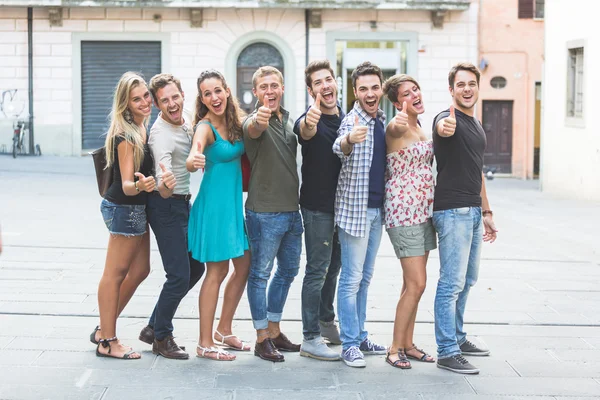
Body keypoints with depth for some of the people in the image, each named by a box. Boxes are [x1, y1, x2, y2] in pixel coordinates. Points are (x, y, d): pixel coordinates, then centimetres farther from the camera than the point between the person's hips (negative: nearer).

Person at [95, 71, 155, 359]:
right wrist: (141, 185, -45)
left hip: (136, 208, 9)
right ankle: (107, 341, 3)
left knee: (139, 270, 14)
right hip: (125, 209, -9)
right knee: (115, 273, -3)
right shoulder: (126, 137, -21)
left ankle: (105, 329, 22)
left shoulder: (141, 129, 6)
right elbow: (126, 184, -24)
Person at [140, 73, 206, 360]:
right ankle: (161, 338, 6)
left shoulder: (185, 124, 4)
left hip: (182, 204, 9)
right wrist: (165, 185, -55)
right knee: (179, 275, -10)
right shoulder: (162, 134, -23)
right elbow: (163, 189, -35)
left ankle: (154, 327, 21)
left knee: (195, 267, 14)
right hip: (166, 207, -9)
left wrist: (201, 159, 8)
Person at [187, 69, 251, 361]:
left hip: (236, 200, 8)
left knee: (245, 266, 13)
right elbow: (194, 157, -36)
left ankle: (224, 330, 27)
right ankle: (205, 343, 5)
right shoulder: (205, 126, -16)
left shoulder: (234, 121, 6)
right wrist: (192, 161, -58)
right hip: (215, 202, -8)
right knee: (218, 271, -3)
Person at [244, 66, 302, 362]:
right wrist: (260, 120, -60)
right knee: (261, 273, 0)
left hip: (291, 209, 8)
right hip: (264, 211, -8)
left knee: (288, 270, 16)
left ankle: (275, 331, 28)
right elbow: (252, 130, -38)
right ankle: (262, 338, 7)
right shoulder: (255, 121, -12)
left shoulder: (288, 120, 11)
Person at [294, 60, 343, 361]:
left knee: (334, 267, 18)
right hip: (317, 206, -7)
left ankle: (327, 324, 33)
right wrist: (309, 121, -63)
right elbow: (305, 131, -39)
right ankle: (310, 339, 0)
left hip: (342, 203, 7)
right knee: (317, 270, -5)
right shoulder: (309, 120, -14)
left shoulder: (346, 118, 8)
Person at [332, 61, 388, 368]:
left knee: (365, 277, 15)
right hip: (355, 208, -8)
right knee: (352, 279, -5)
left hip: (376, 208, 8)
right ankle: (349, 344, 0)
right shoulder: (352, 120, -15)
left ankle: (360, 337, 24)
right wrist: (348, 140, -59)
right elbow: (339, 147, -37)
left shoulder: (382, 121, 9)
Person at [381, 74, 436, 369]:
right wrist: (401, 120, -62)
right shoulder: (397, 128, -13)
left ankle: (407, 344, 19)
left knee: (412, 284, 11)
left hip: (424, 211, 8)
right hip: (403, 211, -8)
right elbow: (395, 128, -39)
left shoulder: (419, 128, 14)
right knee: (416, 283, -9)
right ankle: (395, 348, 0)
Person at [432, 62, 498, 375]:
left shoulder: (476, 126, 17)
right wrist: (446, 126, -62)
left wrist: (486, 212, 23)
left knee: (466, 281, 17)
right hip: (452, 211, -9)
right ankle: (447, 353, -5)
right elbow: (442, 127, -38)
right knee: (452, 283, -9)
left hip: (473, 212, 9)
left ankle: (457, 338, 30)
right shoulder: (447, 119, -11)